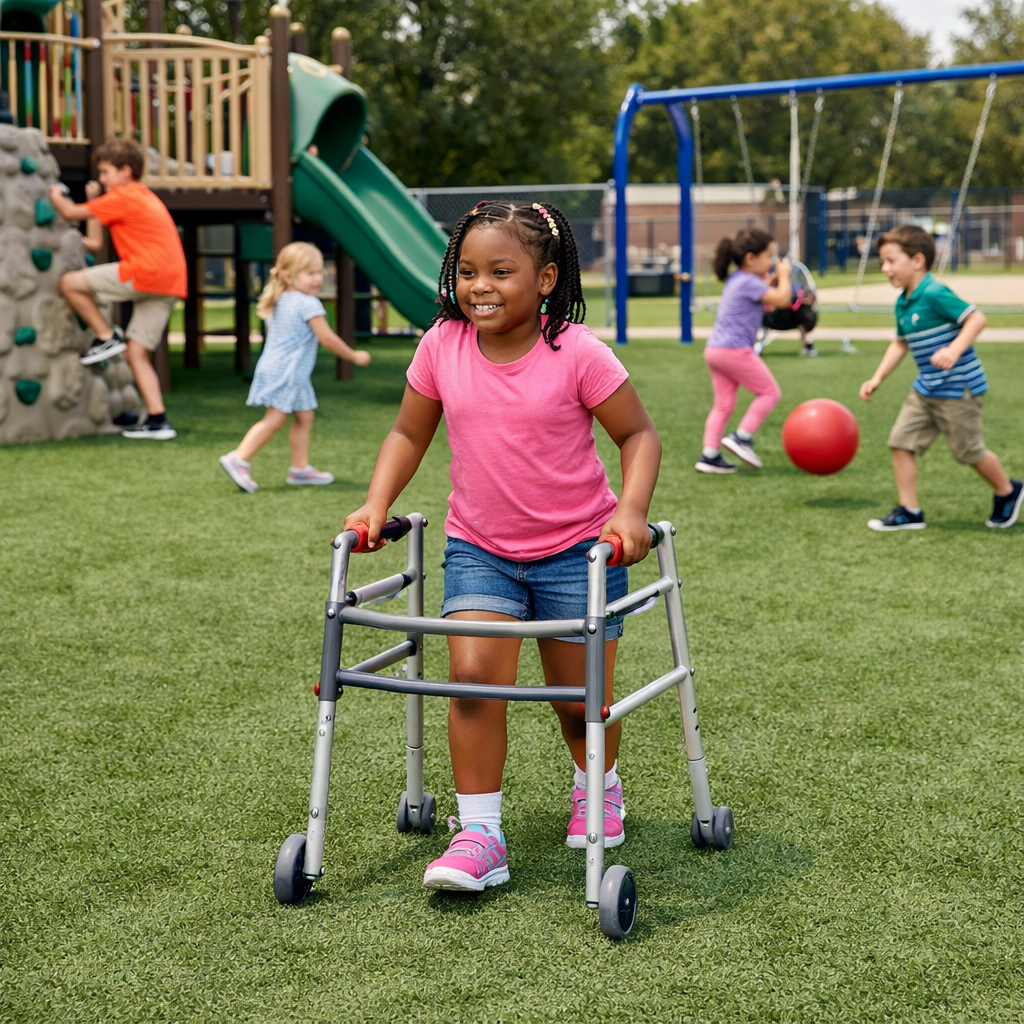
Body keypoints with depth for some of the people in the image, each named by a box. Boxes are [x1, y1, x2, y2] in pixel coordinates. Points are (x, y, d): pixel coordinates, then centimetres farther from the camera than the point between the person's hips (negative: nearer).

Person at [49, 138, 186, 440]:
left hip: (147, 273, -9)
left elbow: (69, 212, 2)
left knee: (70, 283, -4)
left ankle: (107, 337, 5)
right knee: (136, 354, 11)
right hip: (170, 282, 9)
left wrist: (56, 197, 20)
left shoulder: (123, 197, -3)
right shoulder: (145, 197, 26)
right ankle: (158, 421, 6)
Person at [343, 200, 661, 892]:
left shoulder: (577, 353, -16)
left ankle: (599, 785, 40)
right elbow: (409, 433, 6)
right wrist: (377, 504, -6)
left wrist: (631, 511, -20)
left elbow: (638, 433, -6)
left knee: (582, 698, 7)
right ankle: (480, 834, -6)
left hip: (577, 548, -2)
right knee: (473, 675, -16)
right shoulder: (443, 346, -7)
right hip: (478, 548, 2)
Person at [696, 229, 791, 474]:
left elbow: (761, 294, 33)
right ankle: (742, 437, -4)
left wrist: (774, 278, 19)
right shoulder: (749, 282, -13)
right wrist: (784, 276, 2)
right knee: (770, 392, 2)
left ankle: (709, 455, 5)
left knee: (723, 404, 10)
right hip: (735, 350, -9)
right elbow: (782, 300, -14)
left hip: (714, 350, 9)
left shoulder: (736, 280, 16)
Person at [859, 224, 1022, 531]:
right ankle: (908, 511, 7)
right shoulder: (903, 303, 8)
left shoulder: (935, 295, -20)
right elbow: (900, 343, 20)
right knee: (901, 441, 0)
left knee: (968, 451, 5)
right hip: (925, 388, 9)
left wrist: (954, 350, -36)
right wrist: (877, 379, 14)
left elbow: (977, 318, -25)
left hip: (958, 388, -9)